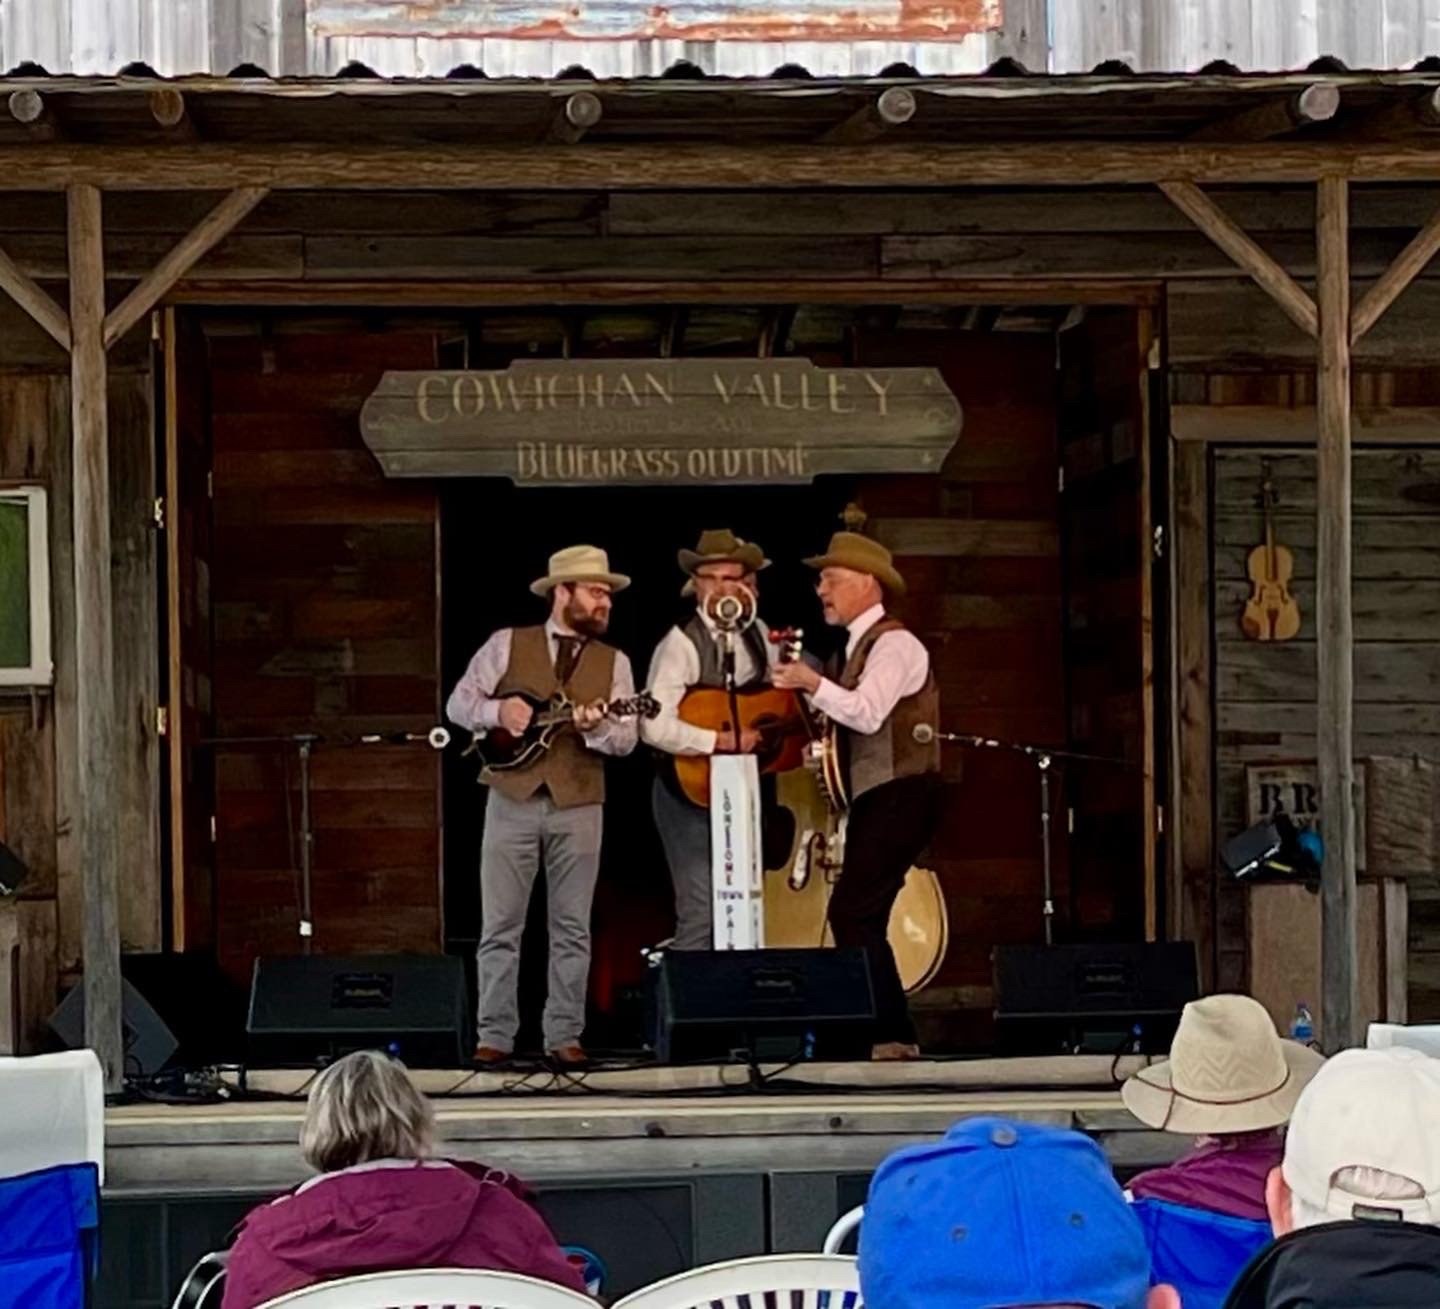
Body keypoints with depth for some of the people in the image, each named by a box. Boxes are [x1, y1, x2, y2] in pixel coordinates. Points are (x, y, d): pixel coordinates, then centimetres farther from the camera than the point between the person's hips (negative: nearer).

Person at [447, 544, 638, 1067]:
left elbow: (626, 738, 0)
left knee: (572, 927, 3)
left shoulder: (613, 662, 9)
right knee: (500, 924, 0)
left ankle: (564, 1036, 8)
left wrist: (595, 726, -20)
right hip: (513, 798, -1)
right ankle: (494, 1034, 5)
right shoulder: (507, 645, 5)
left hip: (579, 804, 2)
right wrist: (499, 711, -14)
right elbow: (458, 704, 4)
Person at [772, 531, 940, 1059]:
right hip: (872, 796, 10)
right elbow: (843, 716, 14)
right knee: (860, 918, 9)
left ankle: (892, 1034, -14)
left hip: (900, 795, -10)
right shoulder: (854, 648, 19)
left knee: (852, 912, -16)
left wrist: (812, 683, -22)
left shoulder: (894, 644, -9)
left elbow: (867, 713, -23)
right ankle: (886, 1034, 13)